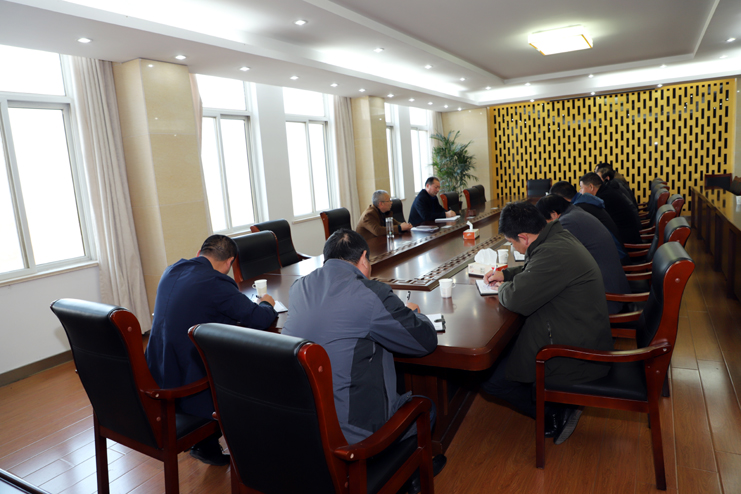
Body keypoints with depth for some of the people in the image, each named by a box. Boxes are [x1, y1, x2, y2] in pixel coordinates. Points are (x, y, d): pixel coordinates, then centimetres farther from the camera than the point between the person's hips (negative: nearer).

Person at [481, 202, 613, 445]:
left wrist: (503, 288, -6)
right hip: (581, 336, 11)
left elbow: (517, 299, -28)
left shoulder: (553, 253, -27)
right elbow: (533, 269, 27)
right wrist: (505, 274, 15)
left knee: (491, 379, -8)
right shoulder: (558, 237, 6)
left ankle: (556, 417, 8)